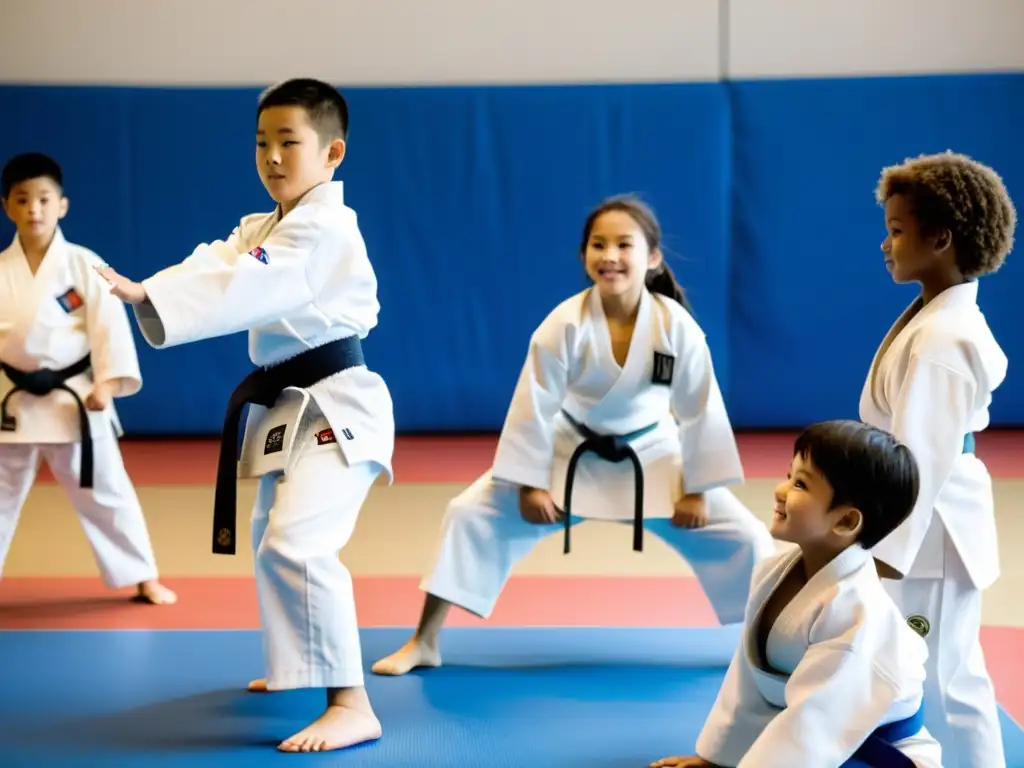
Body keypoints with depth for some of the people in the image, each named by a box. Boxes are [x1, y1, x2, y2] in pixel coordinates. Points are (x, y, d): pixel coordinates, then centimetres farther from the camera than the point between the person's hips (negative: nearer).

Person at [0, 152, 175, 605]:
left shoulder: (84, 266, -6)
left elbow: (110, 325, -9)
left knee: (106, 494, 6)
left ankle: (144, 578, 20)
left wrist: (107, 382, -19)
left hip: (74, 399, -2)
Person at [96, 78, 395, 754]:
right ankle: (298, 666, 45)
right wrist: (136, 294, -27)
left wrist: (144, 293, -38)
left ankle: (352, 706, -21)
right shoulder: (262, 228, 13)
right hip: (287, 406, 11)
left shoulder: (324, 228, -18)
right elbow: (211, 265, -6)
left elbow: (247, 287, -31)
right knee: (273, 538, 23)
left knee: (297, 542, -24)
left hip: (336, 405, -10)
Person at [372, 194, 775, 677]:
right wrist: (530, 484, -15)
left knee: (739, 535, -5)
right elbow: (535, 406, -18)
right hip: (570, 453, -1)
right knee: (473, 515, -11)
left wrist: (695, 489, -9)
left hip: (652, 456, 1)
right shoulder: (566, 324, -26)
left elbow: (700, 411, -12)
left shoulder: (677, 327, -23)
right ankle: (425, 642, 1)